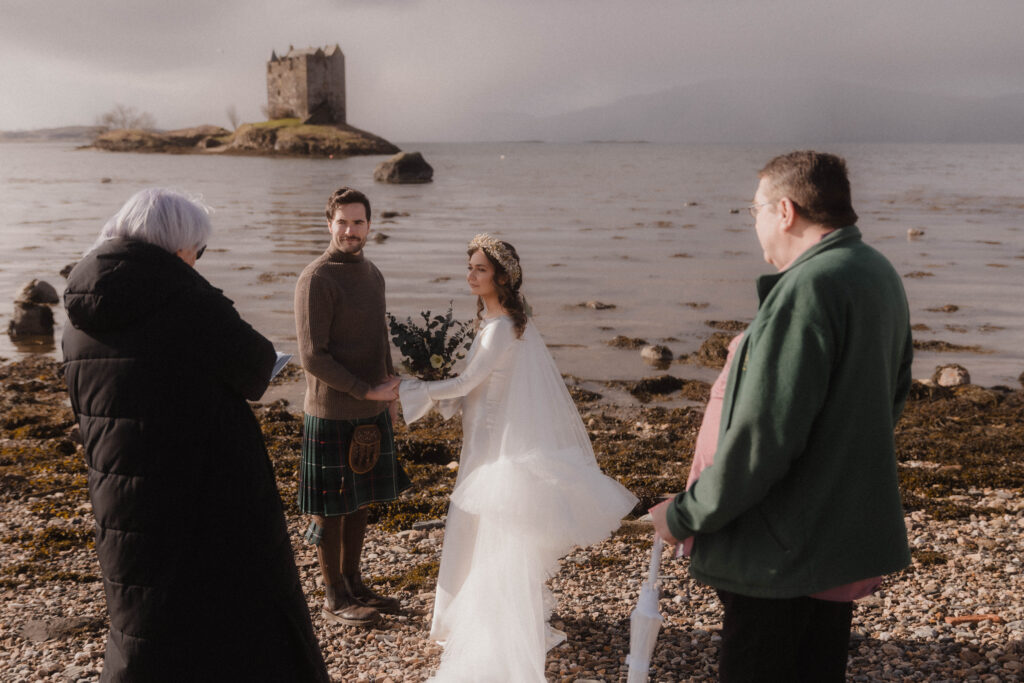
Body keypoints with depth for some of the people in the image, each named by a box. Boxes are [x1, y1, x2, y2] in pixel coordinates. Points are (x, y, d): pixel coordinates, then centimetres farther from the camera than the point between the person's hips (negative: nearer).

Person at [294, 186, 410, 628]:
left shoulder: (372, 273, 11)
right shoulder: (316, 280, -15)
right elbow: (313, 357, -18)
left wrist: (390, 393, 19)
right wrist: (366, 391, -16)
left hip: (372, 411, 8)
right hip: (332, 413, -8)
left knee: (360, 502, 16)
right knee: (331, 509, 4)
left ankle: (354, 584, 30)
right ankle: (334, 598, 17)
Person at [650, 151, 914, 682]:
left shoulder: (808, 288, -23)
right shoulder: (879, 274, 9)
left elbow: (762, 435, -26)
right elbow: (892, 396, 19)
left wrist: (686, 516, -15)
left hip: (782, 554, -10)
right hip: (853, 537, 10)